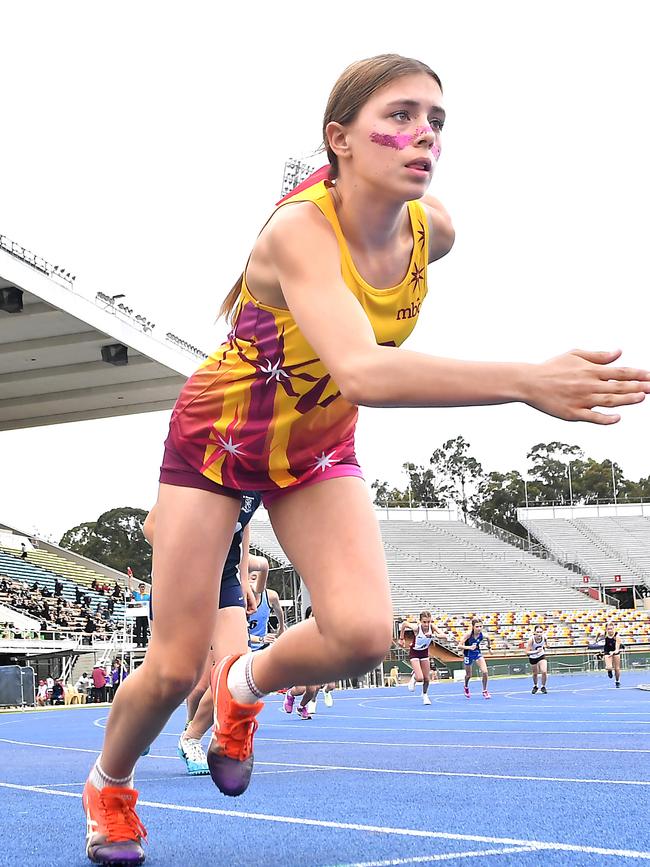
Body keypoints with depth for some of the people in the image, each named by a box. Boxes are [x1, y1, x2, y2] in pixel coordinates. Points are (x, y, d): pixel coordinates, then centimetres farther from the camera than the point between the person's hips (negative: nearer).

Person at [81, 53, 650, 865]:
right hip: (216, 437, -4)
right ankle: (108, 787, 32)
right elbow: (361, 373, -53)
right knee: (174, 670, -2)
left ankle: (243, 686, 15)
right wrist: (529, 382, -62)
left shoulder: (432, 230, -16)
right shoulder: (299, 229, -35)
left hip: (316, 449, 4)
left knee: (362, 632, -19)